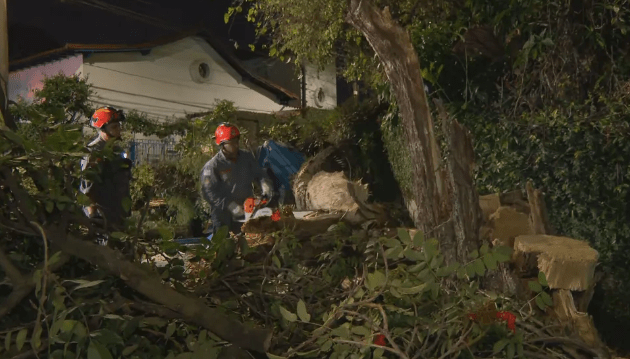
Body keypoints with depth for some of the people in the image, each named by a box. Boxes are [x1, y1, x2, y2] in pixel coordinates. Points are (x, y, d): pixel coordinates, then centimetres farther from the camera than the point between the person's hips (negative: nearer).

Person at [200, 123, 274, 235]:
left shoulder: (247, 157, 5)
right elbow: (209, 192, -16)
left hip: (246, 213, 5)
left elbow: (260, 174, 10)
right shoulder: (212, 166, -12)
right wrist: (231, 206, -23)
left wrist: (266, 187, -13)